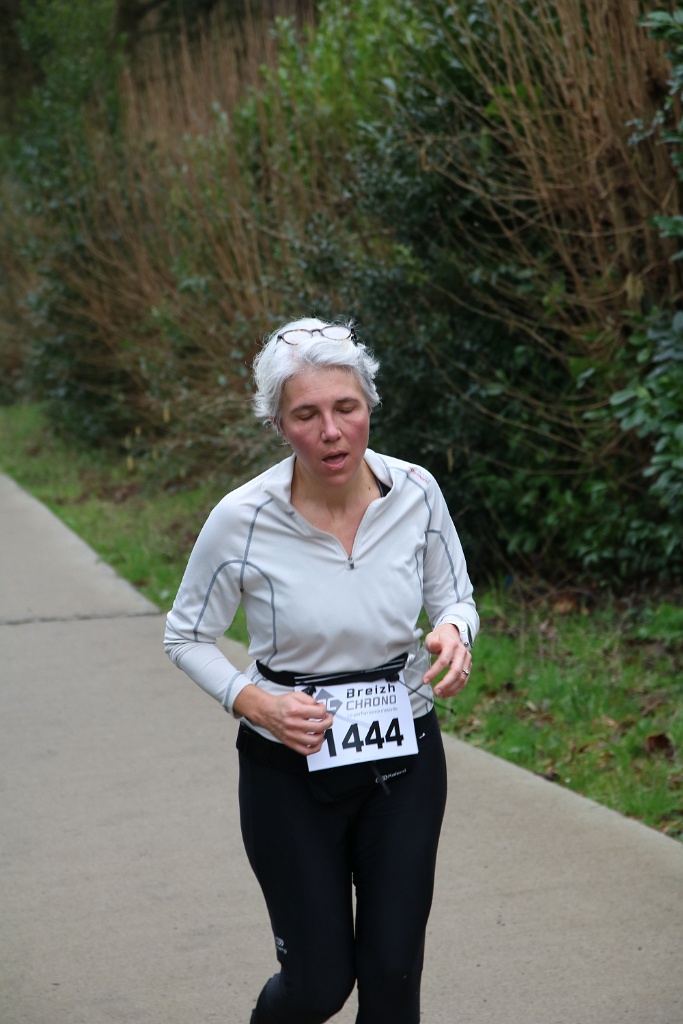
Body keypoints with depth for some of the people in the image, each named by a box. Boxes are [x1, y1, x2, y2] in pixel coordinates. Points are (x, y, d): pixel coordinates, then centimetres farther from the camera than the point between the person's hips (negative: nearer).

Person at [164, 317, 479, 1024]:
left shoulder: (415, 493, -10)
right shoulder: (241, 520, -18)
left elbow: (455, 598, 6)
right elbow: (187, 637, -3)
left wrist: (454, 632, -17)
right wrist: (253, 700, -20)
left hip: (404, 758, 2)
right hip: (291, 770, -2)